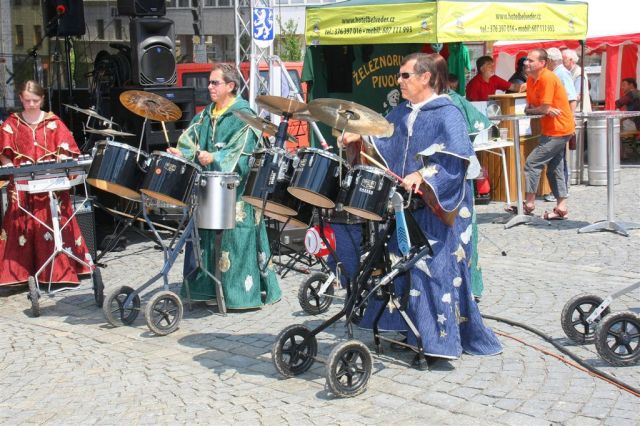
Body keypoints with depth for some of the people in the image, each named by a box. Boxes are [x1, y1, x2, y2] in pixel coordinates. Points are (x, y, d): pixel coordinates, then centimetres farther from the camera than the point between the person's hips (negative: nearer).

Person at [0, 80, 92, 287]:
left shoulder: (53, 122, 6)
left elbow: (65, 151, 1)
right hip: (22, 185, 1)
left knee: (54, 224, -3)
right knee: (21, 226, -1)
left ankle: (58, 270, 4)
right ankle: (19, 272, 4)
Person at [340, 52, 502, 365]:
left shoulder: (447, 114, -12)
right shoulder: (402, 112, 12)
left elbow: (456, 156, -24)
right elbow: (385, 141, 26)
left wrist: (422, 175, -33)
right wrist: (360, 137, 10)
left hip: (438, 208, -8)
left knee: (435, 269, -6)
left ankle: (439, 341, 3)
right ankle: (408, 331, 26)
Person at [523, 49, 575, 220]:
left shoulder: (547, 78, -20)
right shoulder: (531, 80, 8)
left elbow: (545, 109, -21)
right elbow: (530, 106, 11)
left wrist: (529, 110, -2)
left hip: (557, 130, -10)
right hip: (554, 130, 10)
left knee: (532, 163, -8)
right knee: (555, 168, 11)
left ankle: (529, 203, 0)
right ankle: (561, 207, 15)